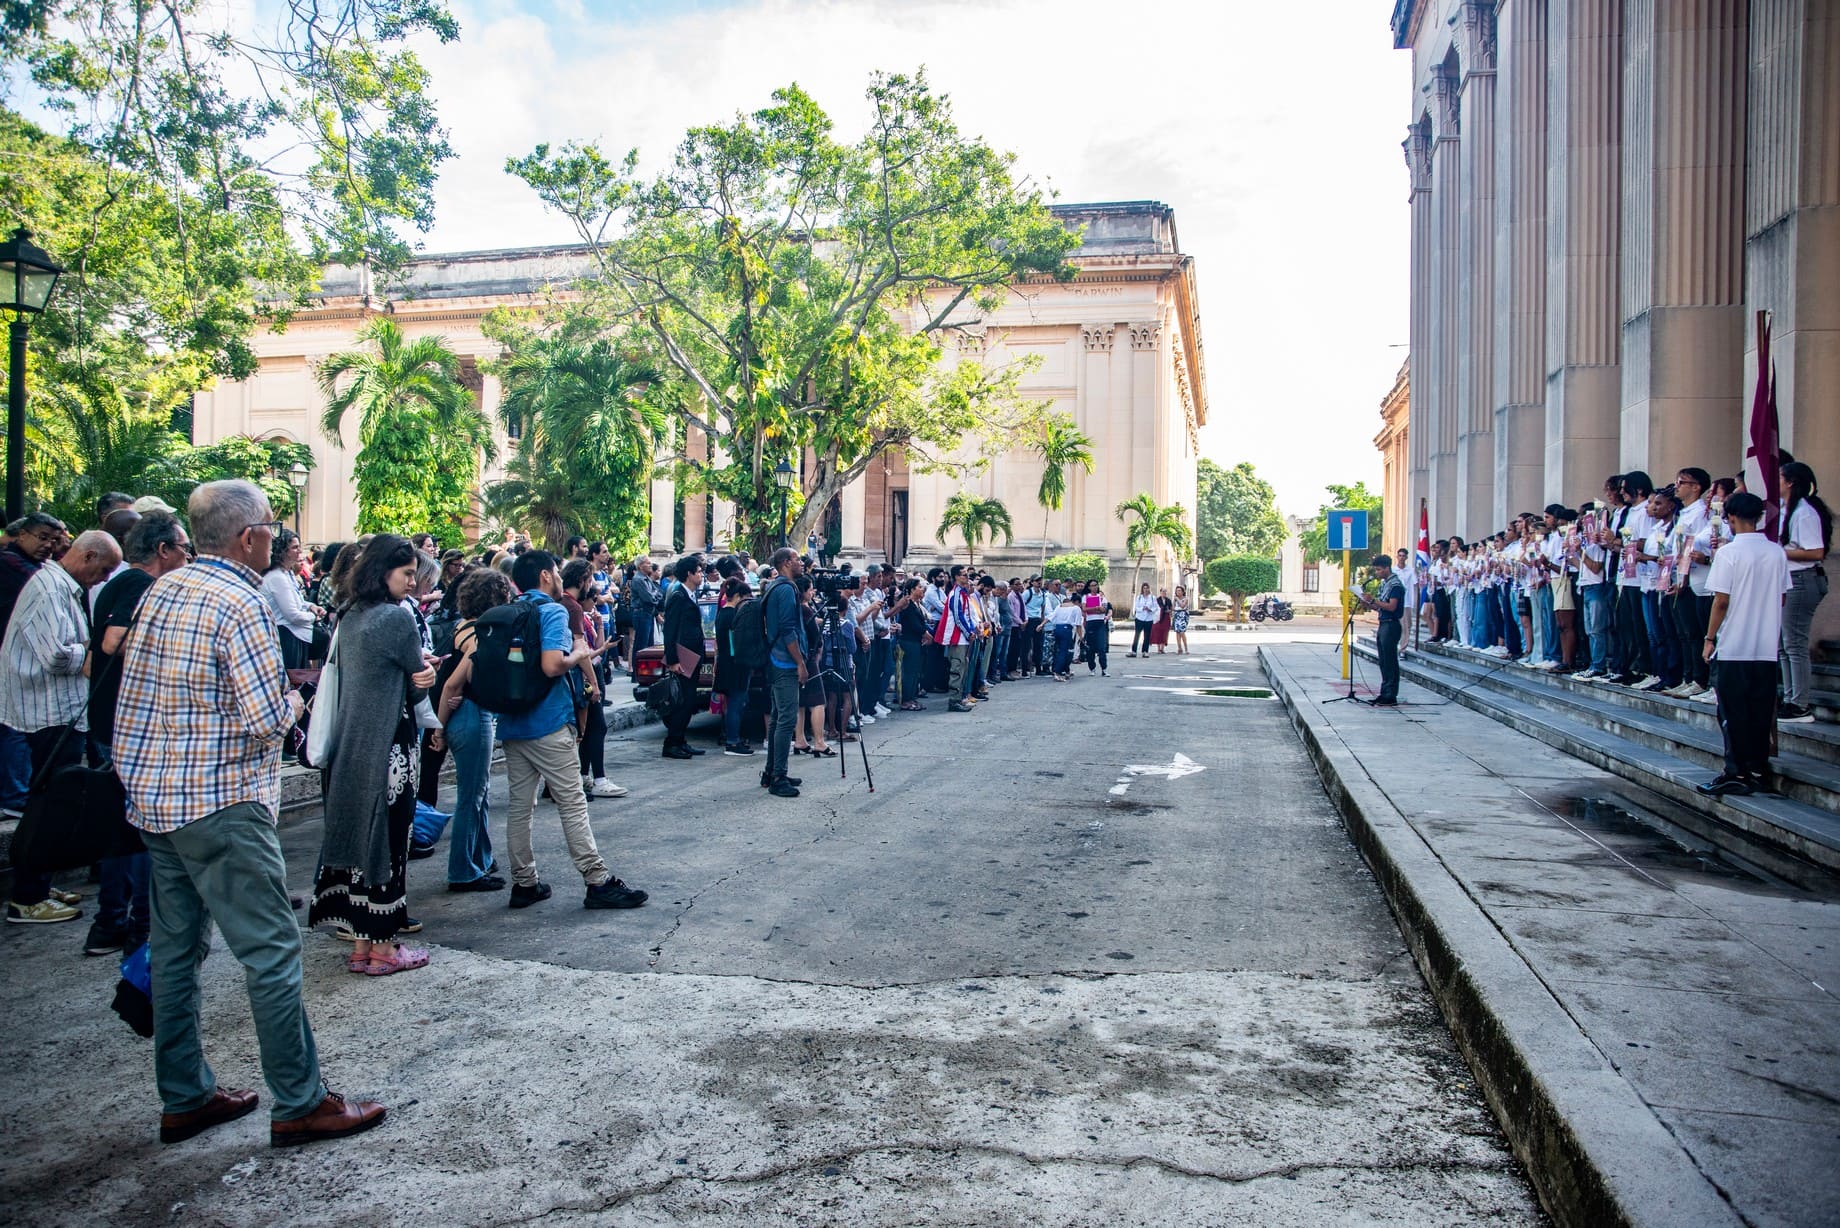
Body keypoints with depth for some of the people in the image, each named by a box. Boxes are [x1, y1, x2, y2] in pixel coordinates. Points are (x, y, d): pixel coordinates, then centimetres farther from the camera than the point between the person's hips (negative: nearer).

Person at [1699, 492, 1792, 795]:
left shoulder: (1729, 552, -12)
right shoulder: (1777, 553, 4)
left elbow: (1721, 601, -13)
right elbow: (1782, 597, 10)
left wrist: (1709, 638, -4)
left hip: (1733, 646, -5)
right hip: (1767, 646, 5)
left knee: (1733, 714, 1)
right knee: (1761, 713, 12)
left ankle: (1736, 775, 3)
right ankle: (1758, 770, 17)